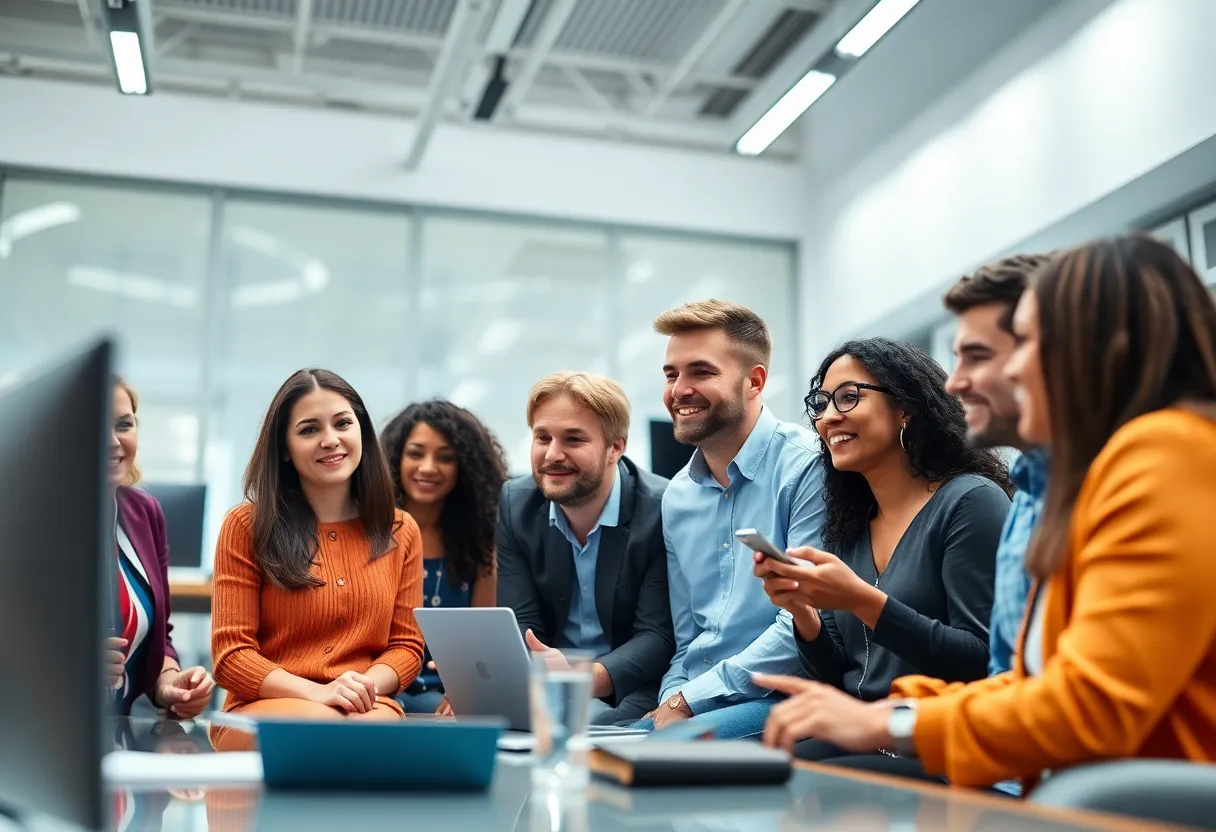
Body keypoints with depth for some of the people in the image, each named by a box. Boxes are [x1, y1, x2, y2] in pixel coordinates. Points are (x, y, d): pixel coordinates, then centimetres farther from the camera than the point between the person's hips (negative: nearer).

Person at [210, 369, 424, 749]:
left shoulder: (401, 531, 11)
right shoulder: (247, 526, 1)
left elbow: (406, 644, 10)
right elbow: (231, 655, -3)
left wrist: (367, 685, -13)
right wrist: (318, 692, -20)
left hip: (367, 710, 2)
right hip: (263, 712, -1)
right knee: (322, 725, -37)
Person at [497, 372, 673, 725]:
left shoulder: (661, 510, -16)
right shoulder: (516, 502, -2)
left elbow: (658, 635, -17)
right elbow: (521, 625, -3)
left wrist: (590, 679, -37)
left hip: (632, 691, -4)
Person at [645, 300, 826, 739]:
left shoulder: (808, 466, -10)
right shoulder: (677, 497, 14)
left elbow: (804, 624, -15)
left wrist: (686, 700, -13)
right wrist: (670, 701, -3)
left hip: (779, 703, -6)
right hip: (687, 707, 7)